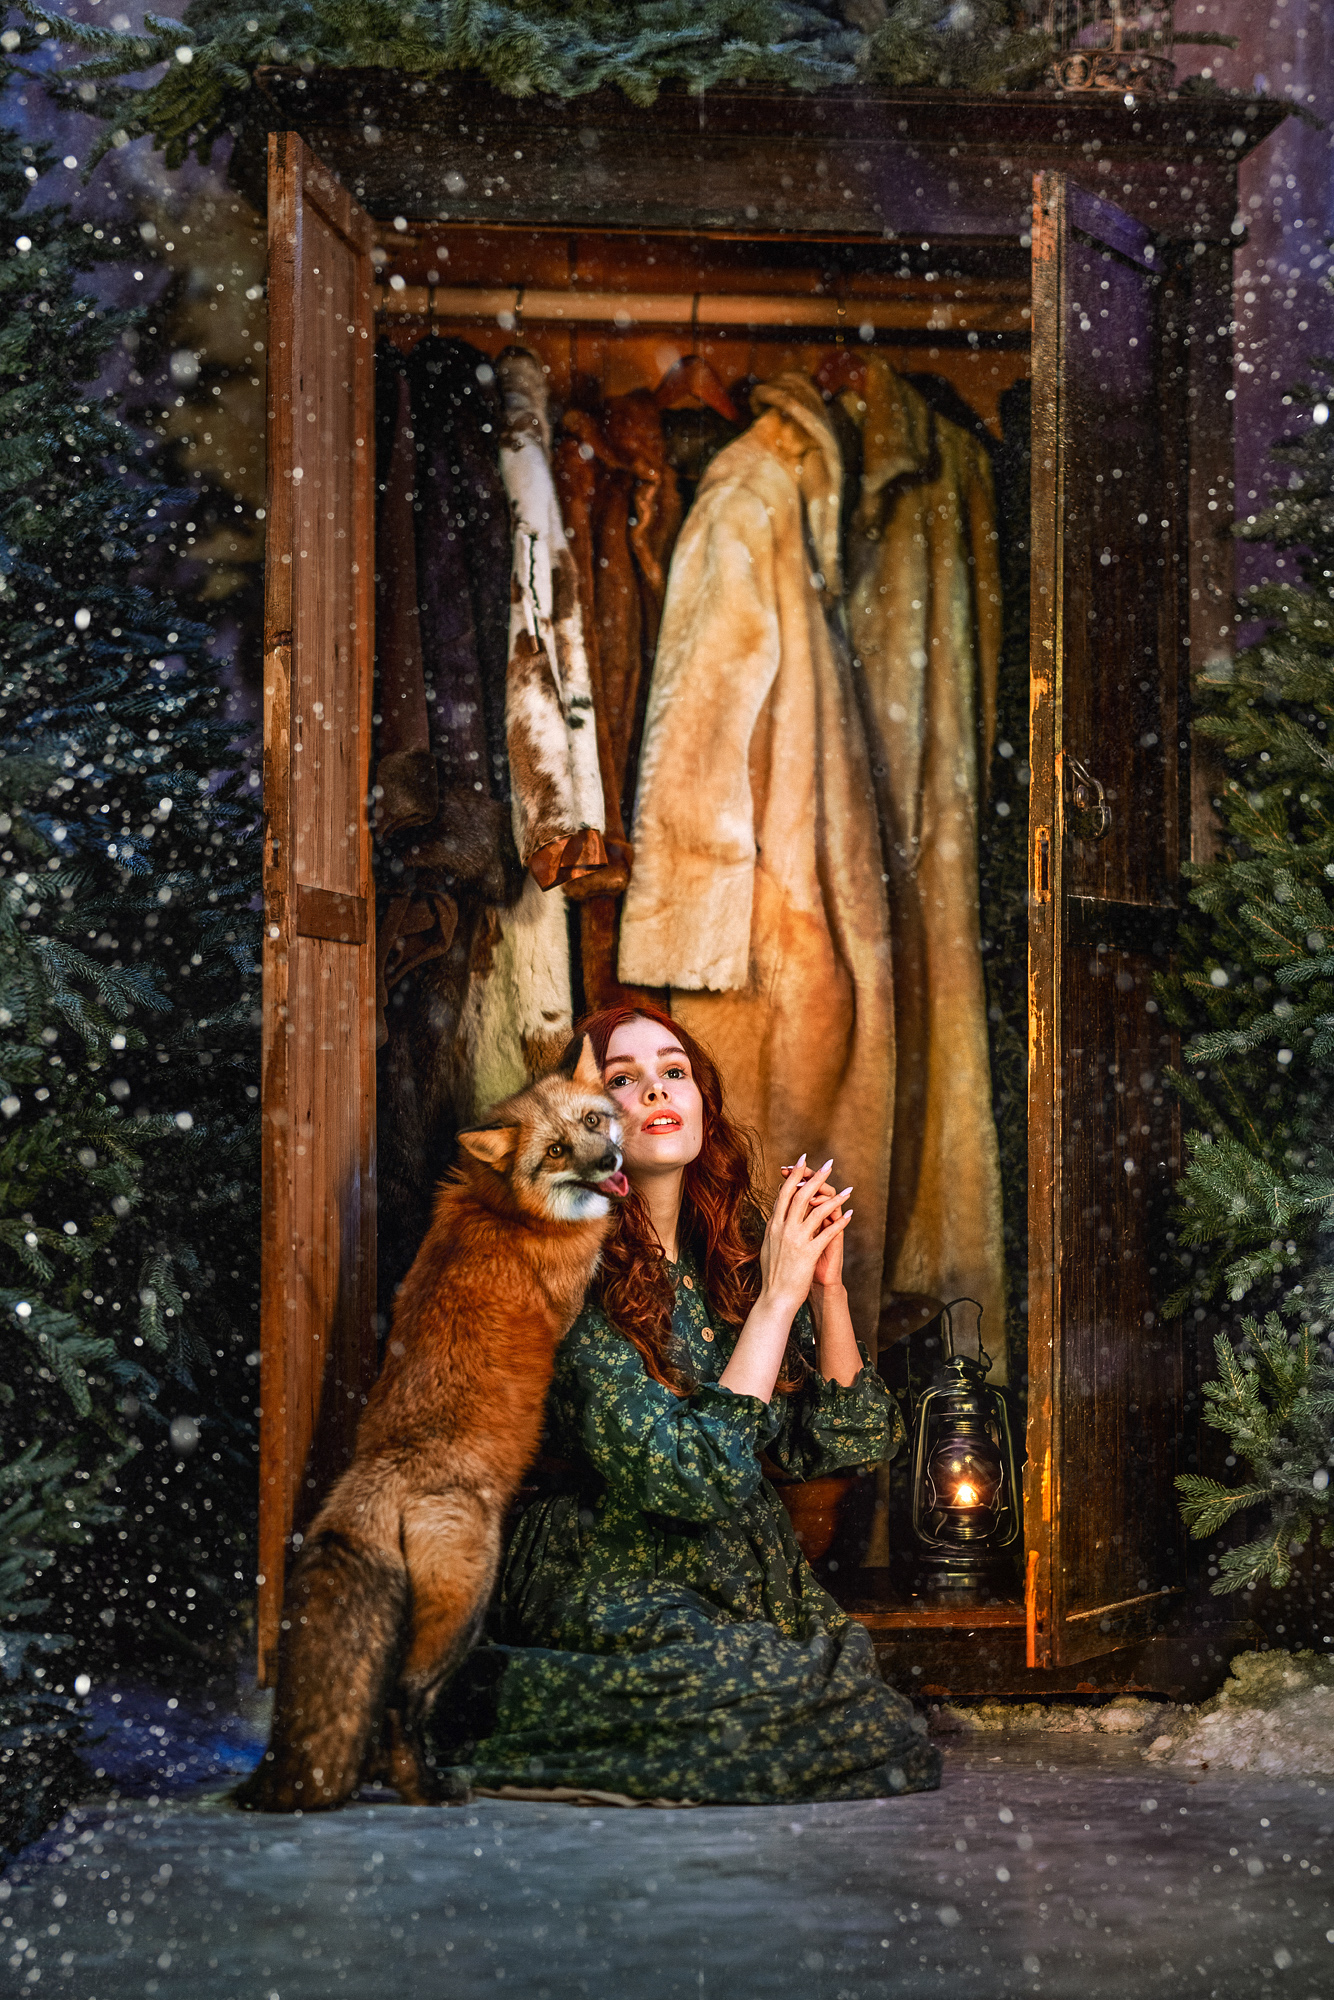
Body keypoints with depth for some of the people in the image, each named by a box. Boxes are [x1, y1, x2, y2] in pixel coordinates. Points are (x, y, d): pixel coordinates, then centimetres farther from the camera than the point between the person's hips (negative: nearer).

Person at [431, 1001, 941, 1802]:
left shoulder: (736, 1247, 6)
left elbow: (844, 1443, 7)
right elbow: (693, 1481, -20)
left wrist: (827, 1284, -6)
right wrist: (776, 1296, -16)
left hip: (758, 1597, 8)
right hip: (619, 1600, -8)